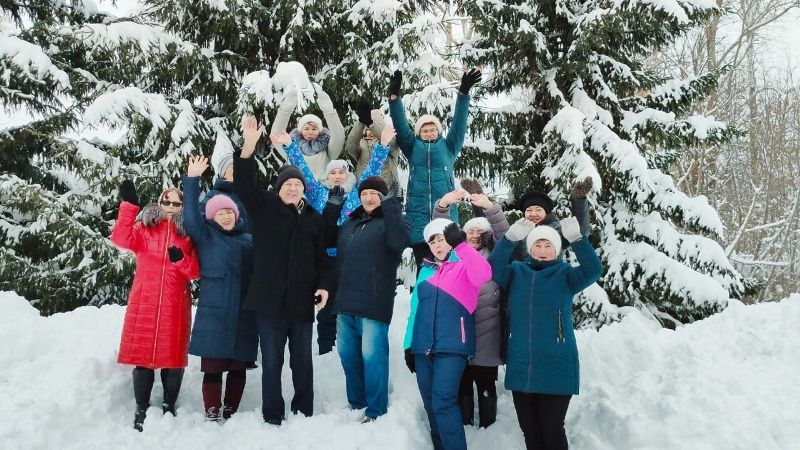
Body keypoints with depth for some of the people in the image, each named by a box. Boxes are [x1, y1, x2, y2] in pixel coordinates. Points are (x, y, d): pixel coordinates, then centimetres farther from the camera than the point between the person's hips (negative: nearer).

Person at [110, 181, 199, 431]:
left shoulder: (188, 234, 10)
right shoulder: (144, 227, 9)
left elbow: (195, 272, 5)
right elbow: (121, 239, -12)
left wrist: (181, 260, -16)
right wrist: (129, 205, -19)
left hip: (175, 304, 0)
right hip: (144, 302, 0)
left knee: (173, 355, 2)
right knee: (142, 353, 2)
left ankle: (169, 407, 16)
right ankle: (141, 409, 13)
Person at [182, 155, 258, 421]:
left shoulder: (248, 239, 14)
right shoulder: (205, 235, 5)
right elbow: (190, 215, -10)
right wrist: (192, 180, -15)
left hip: (244, 313, 4)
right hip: (214, 312, -3)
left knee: (239, 366, 8)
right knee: (213, 366, -2)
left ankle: (230, 413, 21)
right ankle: (212, 416, 8)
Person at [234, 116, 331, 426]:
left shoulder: (313, 218, 9)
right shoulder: (264, 207, 3)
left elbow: (321, 257, 11)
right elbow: (244, 184, -12)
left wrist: (323, 286, -4)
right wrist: (249, 146, -25)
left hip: (301, 302, 2)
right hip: (269, 300, -2)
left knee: (302, 361, 12)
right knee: (271, 362, 4)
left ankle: (304, 415, 25)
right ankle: (272, 418, 15)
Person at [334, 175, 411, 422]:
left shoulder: (393, 220, 1)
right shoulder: (349, 224, 19)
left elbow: (399, 242, -23)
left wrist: (389, 206, -23)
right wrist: (336, 296, 18)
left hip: (373, 305, -7)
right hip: (346, 303, 7)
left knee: (371, 356, -8)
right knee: (348, 355, 12)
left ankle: (376, 411, 3)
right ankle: (356, 405, 26)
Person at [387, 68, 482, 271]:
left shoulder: (448, 146, 16)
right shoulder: (413, 147, 17)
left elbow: (458, 123, 5)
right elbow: (400, 125, 6)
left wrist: (463, 92, -7)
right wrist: (394, 96, -7)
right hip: (418, 208, 0)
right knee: (422, 263, -1)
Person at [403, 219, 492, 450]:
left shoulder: (464, 266, 1)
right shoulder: (426, 270, 17)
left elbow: (484, 274, -23)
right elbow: (416, 308, 17)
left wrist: (460, 244, -28)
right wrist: (409, 344, 13)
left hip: (452, 345, -6)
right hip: (424, 346, 6)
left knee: (443, 400, -17)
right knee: (430, 403, 11)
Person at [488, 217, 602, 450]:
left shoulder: (565, 273, 2)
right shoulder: (517, 272, 8)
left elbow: (593, 270, -14)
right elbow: (494, 267, -10)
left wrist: (577, 240, -28)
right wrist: (511, 238, -23)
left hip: (556, 367, -3)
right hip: (520, 367, 3)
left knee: (552, 431, 1)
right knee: (529, 431, 13)